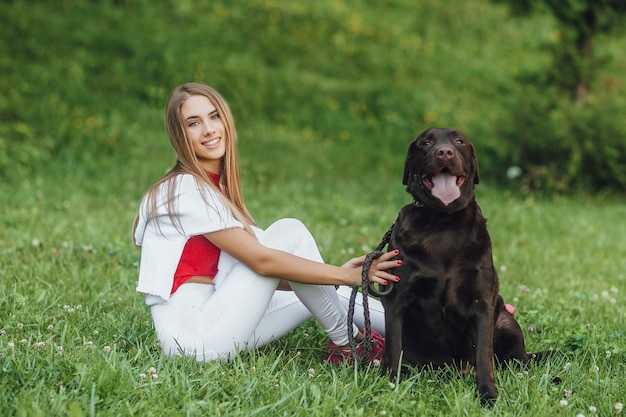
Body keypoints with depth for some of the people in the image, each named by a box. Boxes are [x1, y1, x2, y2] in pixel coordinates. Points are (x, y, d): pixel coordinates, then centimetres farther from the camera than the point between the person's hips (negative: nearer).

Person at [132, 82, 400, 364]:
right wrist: (347, 276, -19)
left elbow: (258, 278, 10)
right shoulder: (185, 189, -13)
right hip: (191, 334, -9)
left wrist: (336, 276, 0)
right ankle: (347, 345, -5)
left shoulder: (217, 188, 16)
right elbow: (261, 260, -19)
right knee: (290, 232, -12)